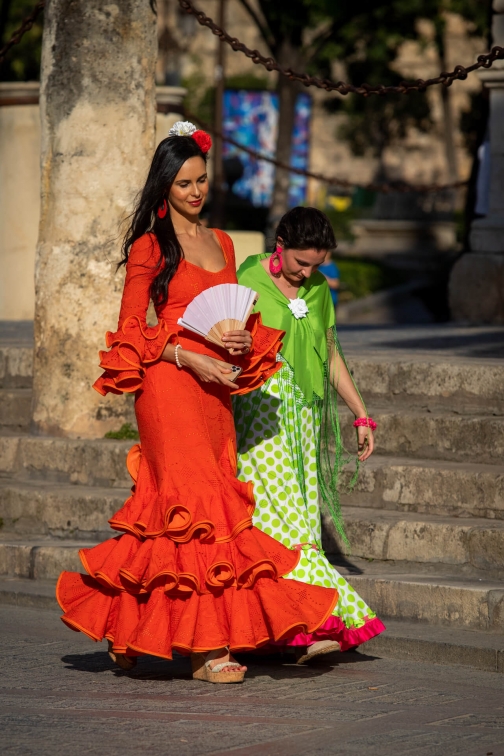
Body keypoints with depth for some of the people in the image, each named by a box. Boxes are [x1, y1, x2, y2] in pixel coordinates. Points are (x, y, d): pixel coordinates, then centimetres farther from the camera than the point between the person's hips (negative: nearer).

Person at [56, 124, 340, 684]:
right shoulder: (149, 247, -1)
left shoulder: (221, 243, 18)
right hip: (169, 386, -6)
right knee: (196, 508, -12)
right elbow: (130, 329, -3)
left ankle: (123, 630, 10)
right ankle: (205, 645, -12)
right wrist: (189, 358, -13)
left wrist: (243, 341, 1)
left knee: (163, 508, 3)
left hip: (215, 388, 6)